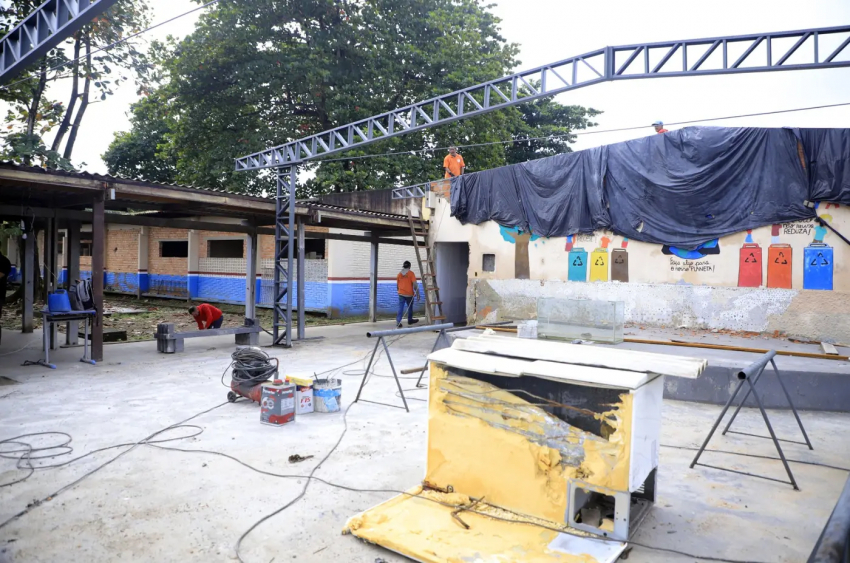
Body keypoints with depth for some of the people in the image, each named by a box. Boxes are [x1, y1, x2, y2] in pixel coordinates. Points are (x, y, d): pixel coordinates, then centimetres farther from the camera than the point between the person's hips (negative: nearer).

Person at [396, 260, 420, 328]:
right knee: (410, 307, 16)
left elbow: (397, 285, 13)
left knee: (400, 308, 0)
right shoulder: (411, 273, -8)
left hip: (401, 294, 3)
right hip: (409, 294, -3)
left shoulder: (399, 274, 5)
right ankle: (410, 320, 30)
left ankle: (398, 322, -10)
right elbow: (415, 284, -13)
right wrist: (417, 293, -7)